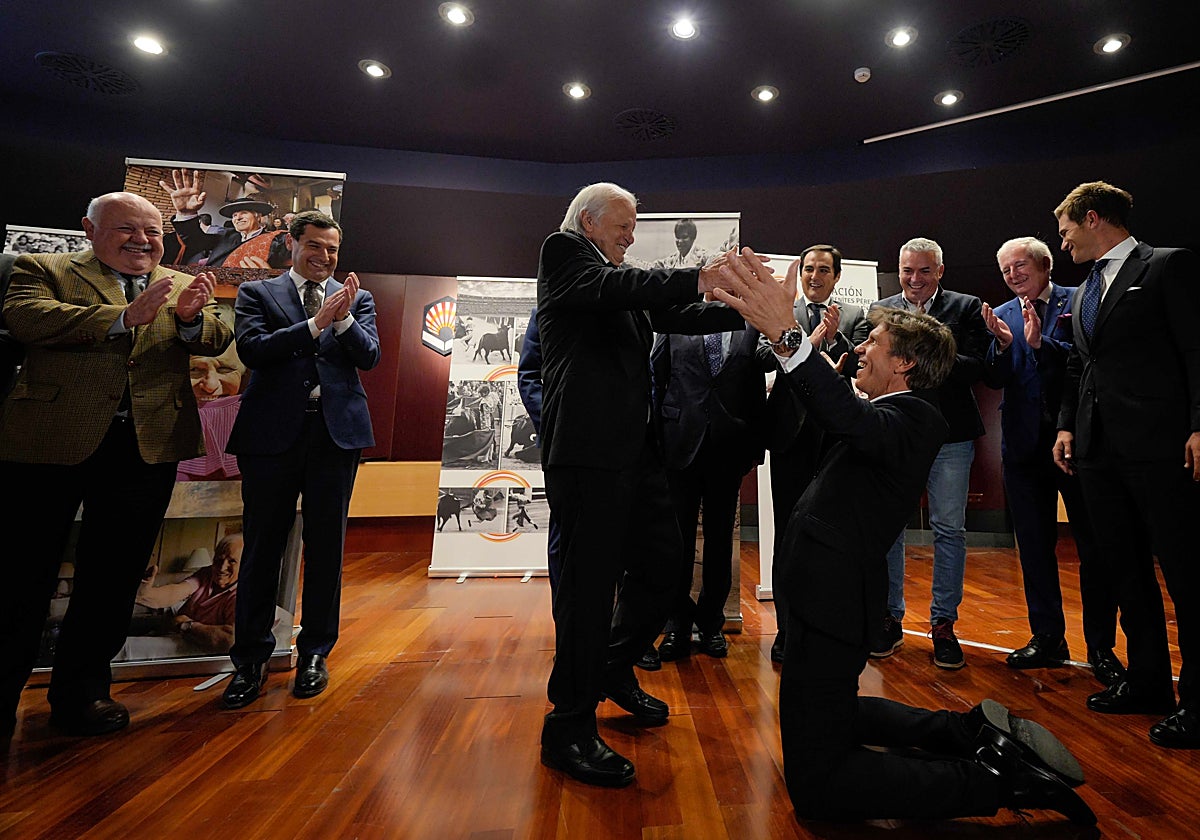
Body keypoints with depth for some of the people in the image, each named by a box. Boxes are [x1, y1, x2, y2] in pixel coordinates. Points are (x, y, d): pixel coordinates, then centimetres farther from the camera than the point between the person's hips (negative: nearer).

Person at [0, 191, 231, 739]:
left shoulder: (184, 287, 14)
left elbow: (214, 342, 1)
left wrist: (190, 317, -22)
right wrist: (125, 317, -23)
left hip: (147, 446, 3)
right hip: (49, 441, -2)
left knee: (113, 577, 12)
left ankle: (82, 690, 27)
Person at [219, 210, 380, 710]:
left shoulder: (357, 299, 13)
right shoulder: (257, 293, 9)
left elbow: (369, 357, 0)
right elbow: (252, 349, -8)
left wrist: (344, 317, -16)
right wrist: (316, 322, -16)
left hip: (336, 432, 1)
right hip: (273, 431, -1)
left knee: (326, 547, 8)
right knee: (262, 547, 6)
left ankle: (315, 653, 23)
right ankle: (251, 659, 21)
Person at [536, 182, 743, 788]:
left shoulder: (621, 280, 24)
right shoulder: (563, 252, 3)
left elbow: (676, 316, 13)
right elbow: (610, 290, -17)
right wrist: (698, 279, -26)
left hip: (635, 448, 9)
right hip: (588, 450, -8)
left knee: (662, 565, 13)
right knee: (590, 583, -3)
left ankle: (614, 669, 36)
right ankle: (569, 726, 14)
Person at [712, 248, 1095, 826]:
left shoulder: (913, 418, -16)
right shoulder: (887, 414, 16)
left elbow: (852, 421, -38)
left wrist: (787, 337, -49)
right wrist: (803, 345, 16)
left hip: (834, 598, -10)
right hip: (825, 585, 10)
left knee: (815, 786, -6)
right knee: (827, 715, 31)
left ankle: (999, 777, 2)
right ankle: (970, 732, 23)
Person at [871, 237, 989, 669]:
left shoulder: (967, 308, 5)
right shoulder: (880, 310, 10)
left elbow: (975, 366, -7)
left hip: (949, 434, -1)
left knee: (950, 530, 5)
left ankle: (944, 623, 19)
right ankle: (891, 618, 21)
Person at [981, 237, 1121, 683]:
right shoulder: (1002, 316, 9)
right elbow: (995, 380, 1)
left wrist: (1041, 342, -23)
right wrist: (1002, 345, -16)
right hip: (1024, 443, 4)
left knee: (1093, 546, 4)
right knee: (1034, 546, 11)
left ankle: (1101, 647, 17)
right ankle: (1048, 638, 23)